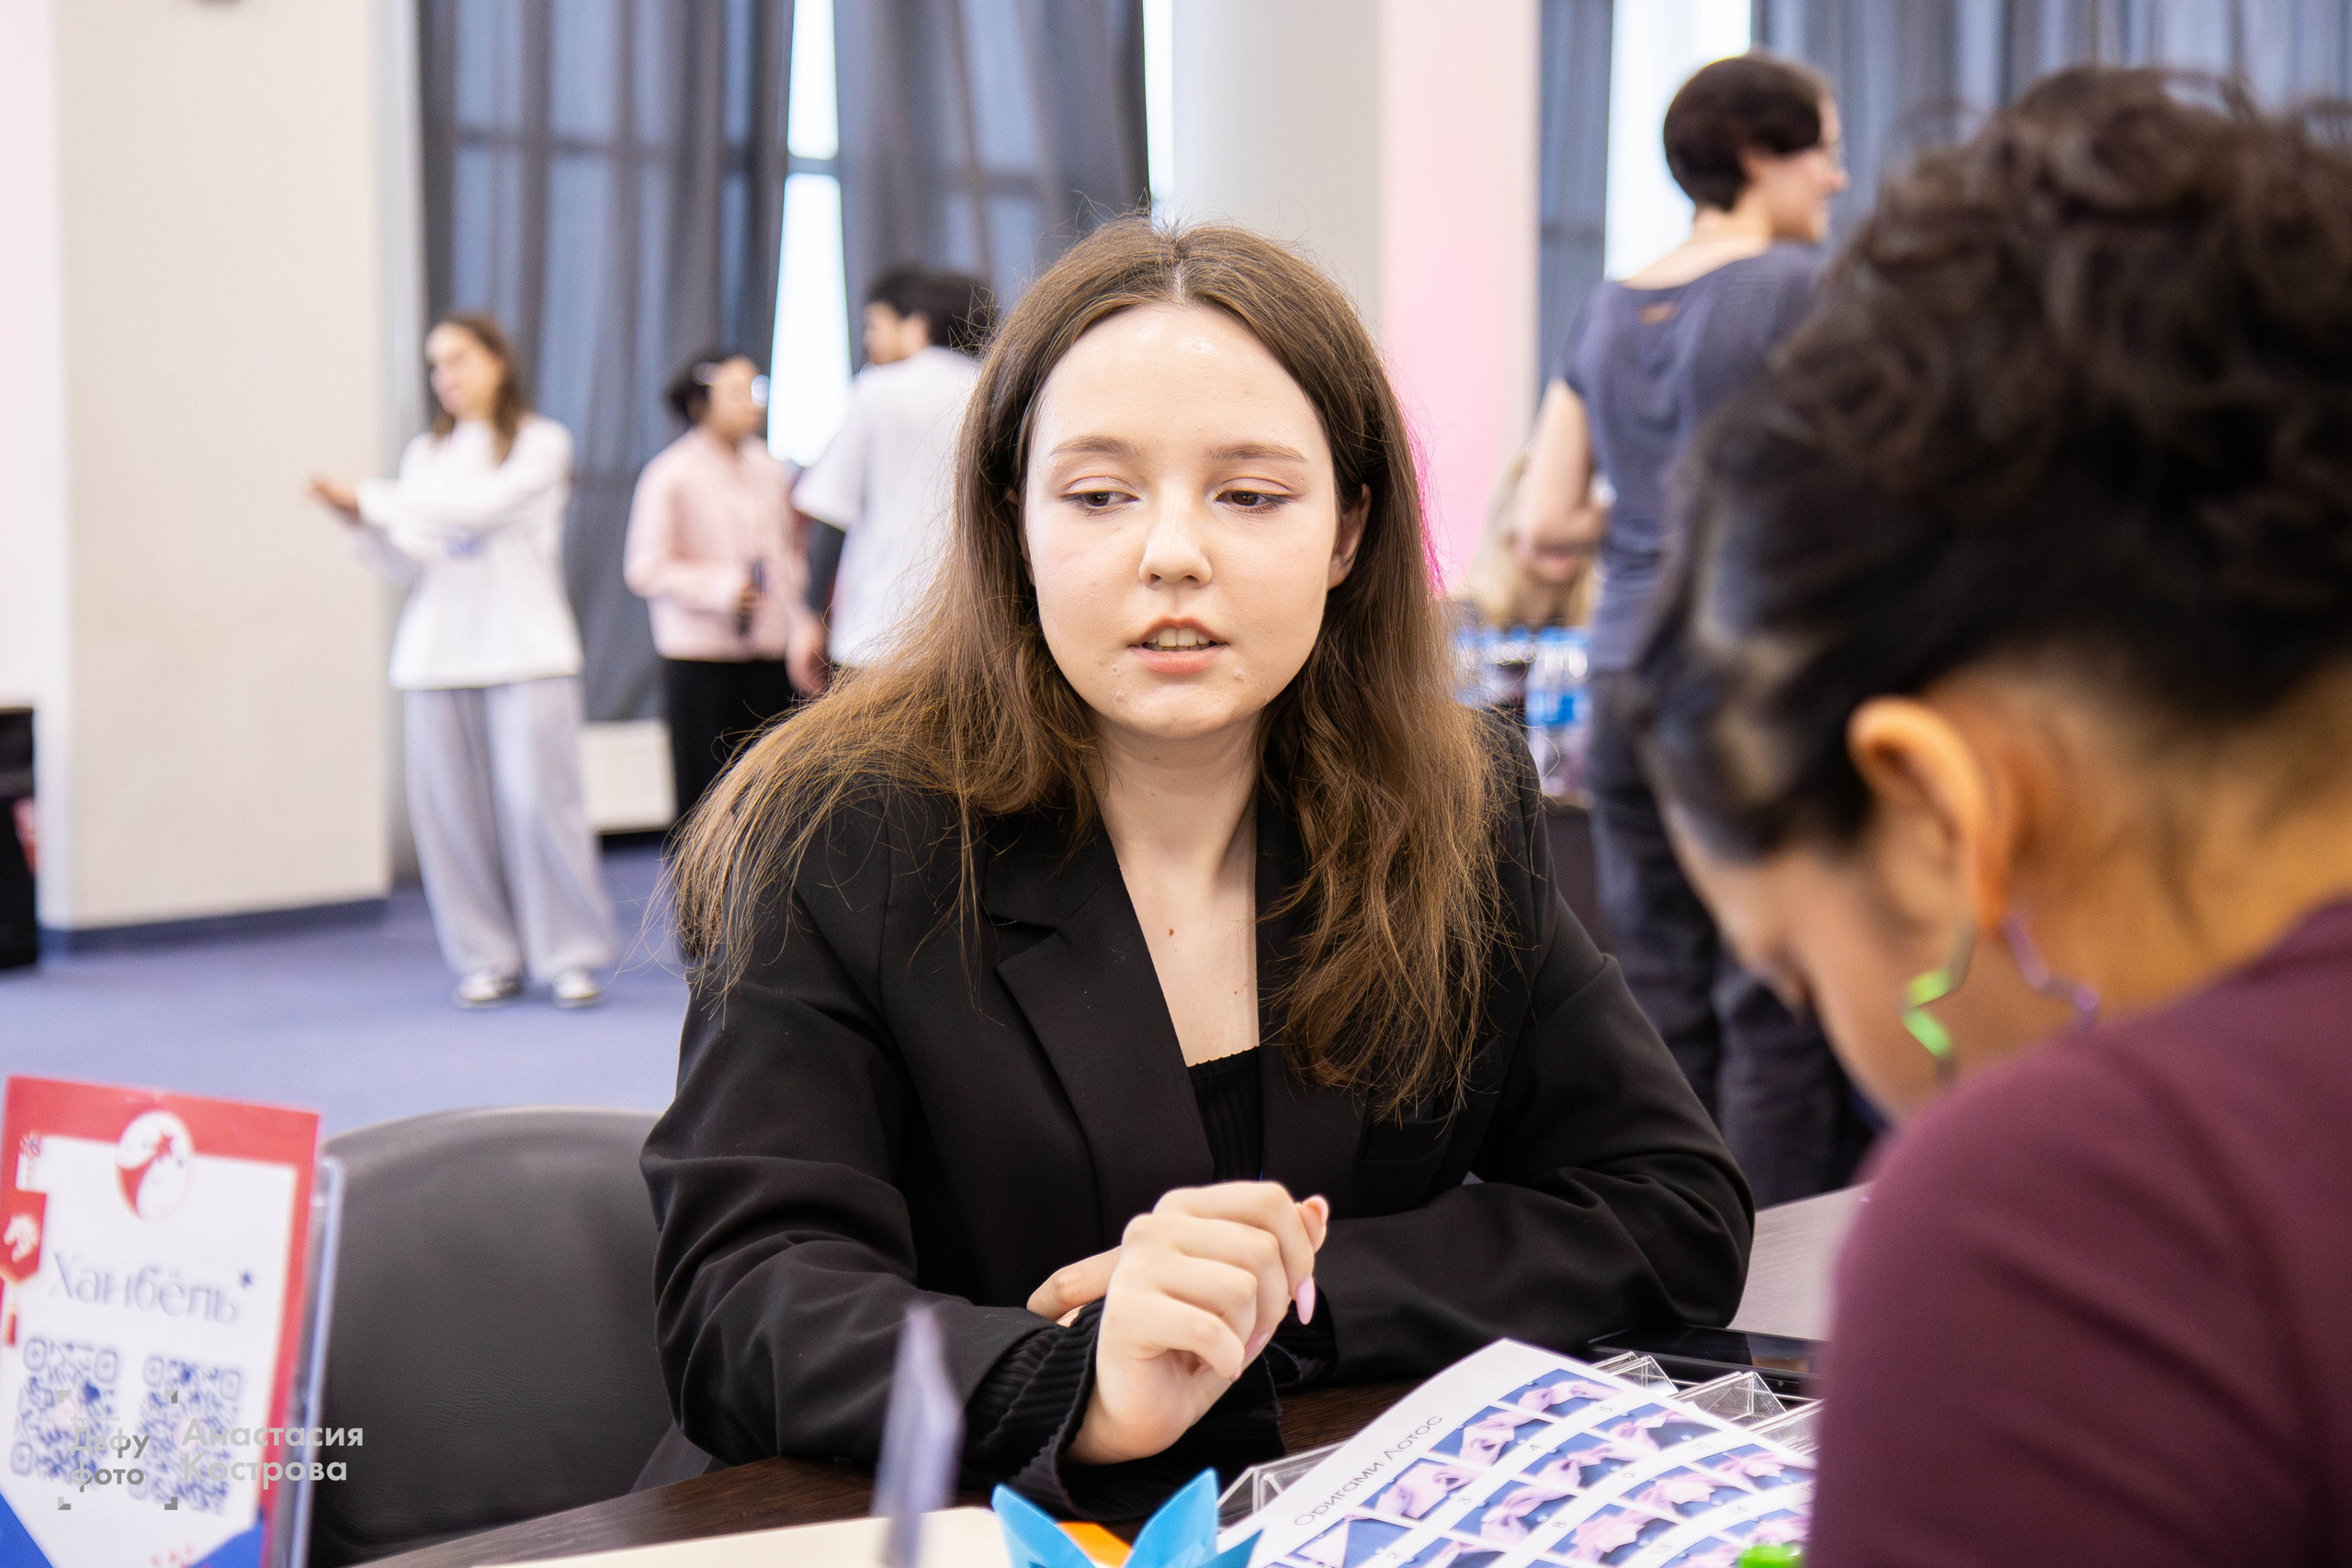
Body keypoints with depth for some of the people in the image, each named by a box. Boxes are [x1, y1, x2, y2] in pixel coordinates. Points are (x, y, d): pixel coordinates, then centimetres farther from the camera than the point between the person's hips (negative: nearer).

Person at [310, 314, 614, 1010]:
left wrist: (372, 497, -13)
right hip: (437, 655, 4)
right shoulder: (426, 453, 16)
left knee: (537, 801, -9)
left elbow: (485, 505, -13)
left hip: (526, 649, -4)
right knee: (449, 808, -2)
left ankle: (571, 955, 0)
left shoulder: (540, 443, 4)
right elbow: (409, 563, 10)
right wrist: (362, 522, -8)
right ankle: (489, 959, 7)